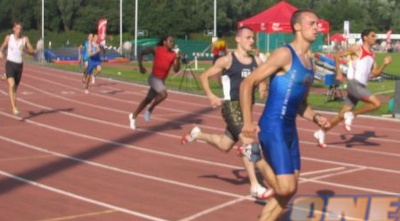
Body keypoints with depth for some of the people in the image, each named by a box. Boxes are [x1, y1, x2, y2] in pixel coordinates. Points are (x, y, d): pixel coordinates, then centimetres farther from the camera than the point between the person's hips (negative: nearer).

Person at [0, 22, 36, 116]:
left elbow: (32, 52, 2)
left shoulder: (25, 39, 2)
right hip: (10, 63, -2)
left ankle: (14, 106, 26)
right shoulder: (8, 38, 2)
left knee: (15, 87, 12)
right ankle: (14, 108, -28)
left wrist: (25, 50, -17)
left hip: (19, 65, 2)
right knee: (11, 85, -20)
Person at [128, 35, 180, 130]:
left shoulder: (173, 55, 0)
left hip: (162, 80, 5)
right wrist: (141, 66, -13)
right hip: (154, 78, -5)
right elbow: (142, 53, 0)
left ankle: (133, 116, 32)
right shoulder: (156, 49, -8)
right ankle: (150, 110, -5)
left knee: (148, 99, 15)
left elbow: (176, 70, -5)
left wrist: (178, 59, -20)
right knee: (164, 94, -28)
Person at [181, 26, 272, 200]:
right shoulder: (227, 60, -7)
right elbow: (204, 76, 1)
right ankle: (255, 187, -16)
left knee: (225, 145, 16)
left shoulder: (256, 61, 6)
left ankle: (197, 134, 44)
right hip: (231, 106, -7)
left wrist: (262, 88, -6)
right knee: (247, 141, -20)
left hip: (247, 107, 7)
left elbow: (260, 80, 18)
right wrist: (211, 96, -12)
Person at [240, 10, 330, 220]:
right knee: (286, 188, -15)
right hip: (273, 129, -9)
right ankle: (255, 157, 9)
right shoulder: (284, 54, -12)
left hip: (290, 130, 9)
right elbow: (247, 84, -13)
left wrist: (315, 118, 5)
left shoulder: (309, 63, 15)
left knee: (289, 190, 9)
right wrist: (247, 122, -17)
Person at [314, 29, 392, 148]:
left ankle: (321, 132, 20)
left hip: (361, 86, 8)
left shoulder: (372, 55, 18)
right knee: (376, 103, -21)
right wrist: (339, 73, -9)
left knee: (343, 114, 9)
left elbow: (375, 73, 20)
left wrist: (384, 64, 5)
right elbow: (337, 55, -3)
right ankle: (351, 115, -8)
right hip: (354, 84, -8)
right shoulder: (357, 49, -4)